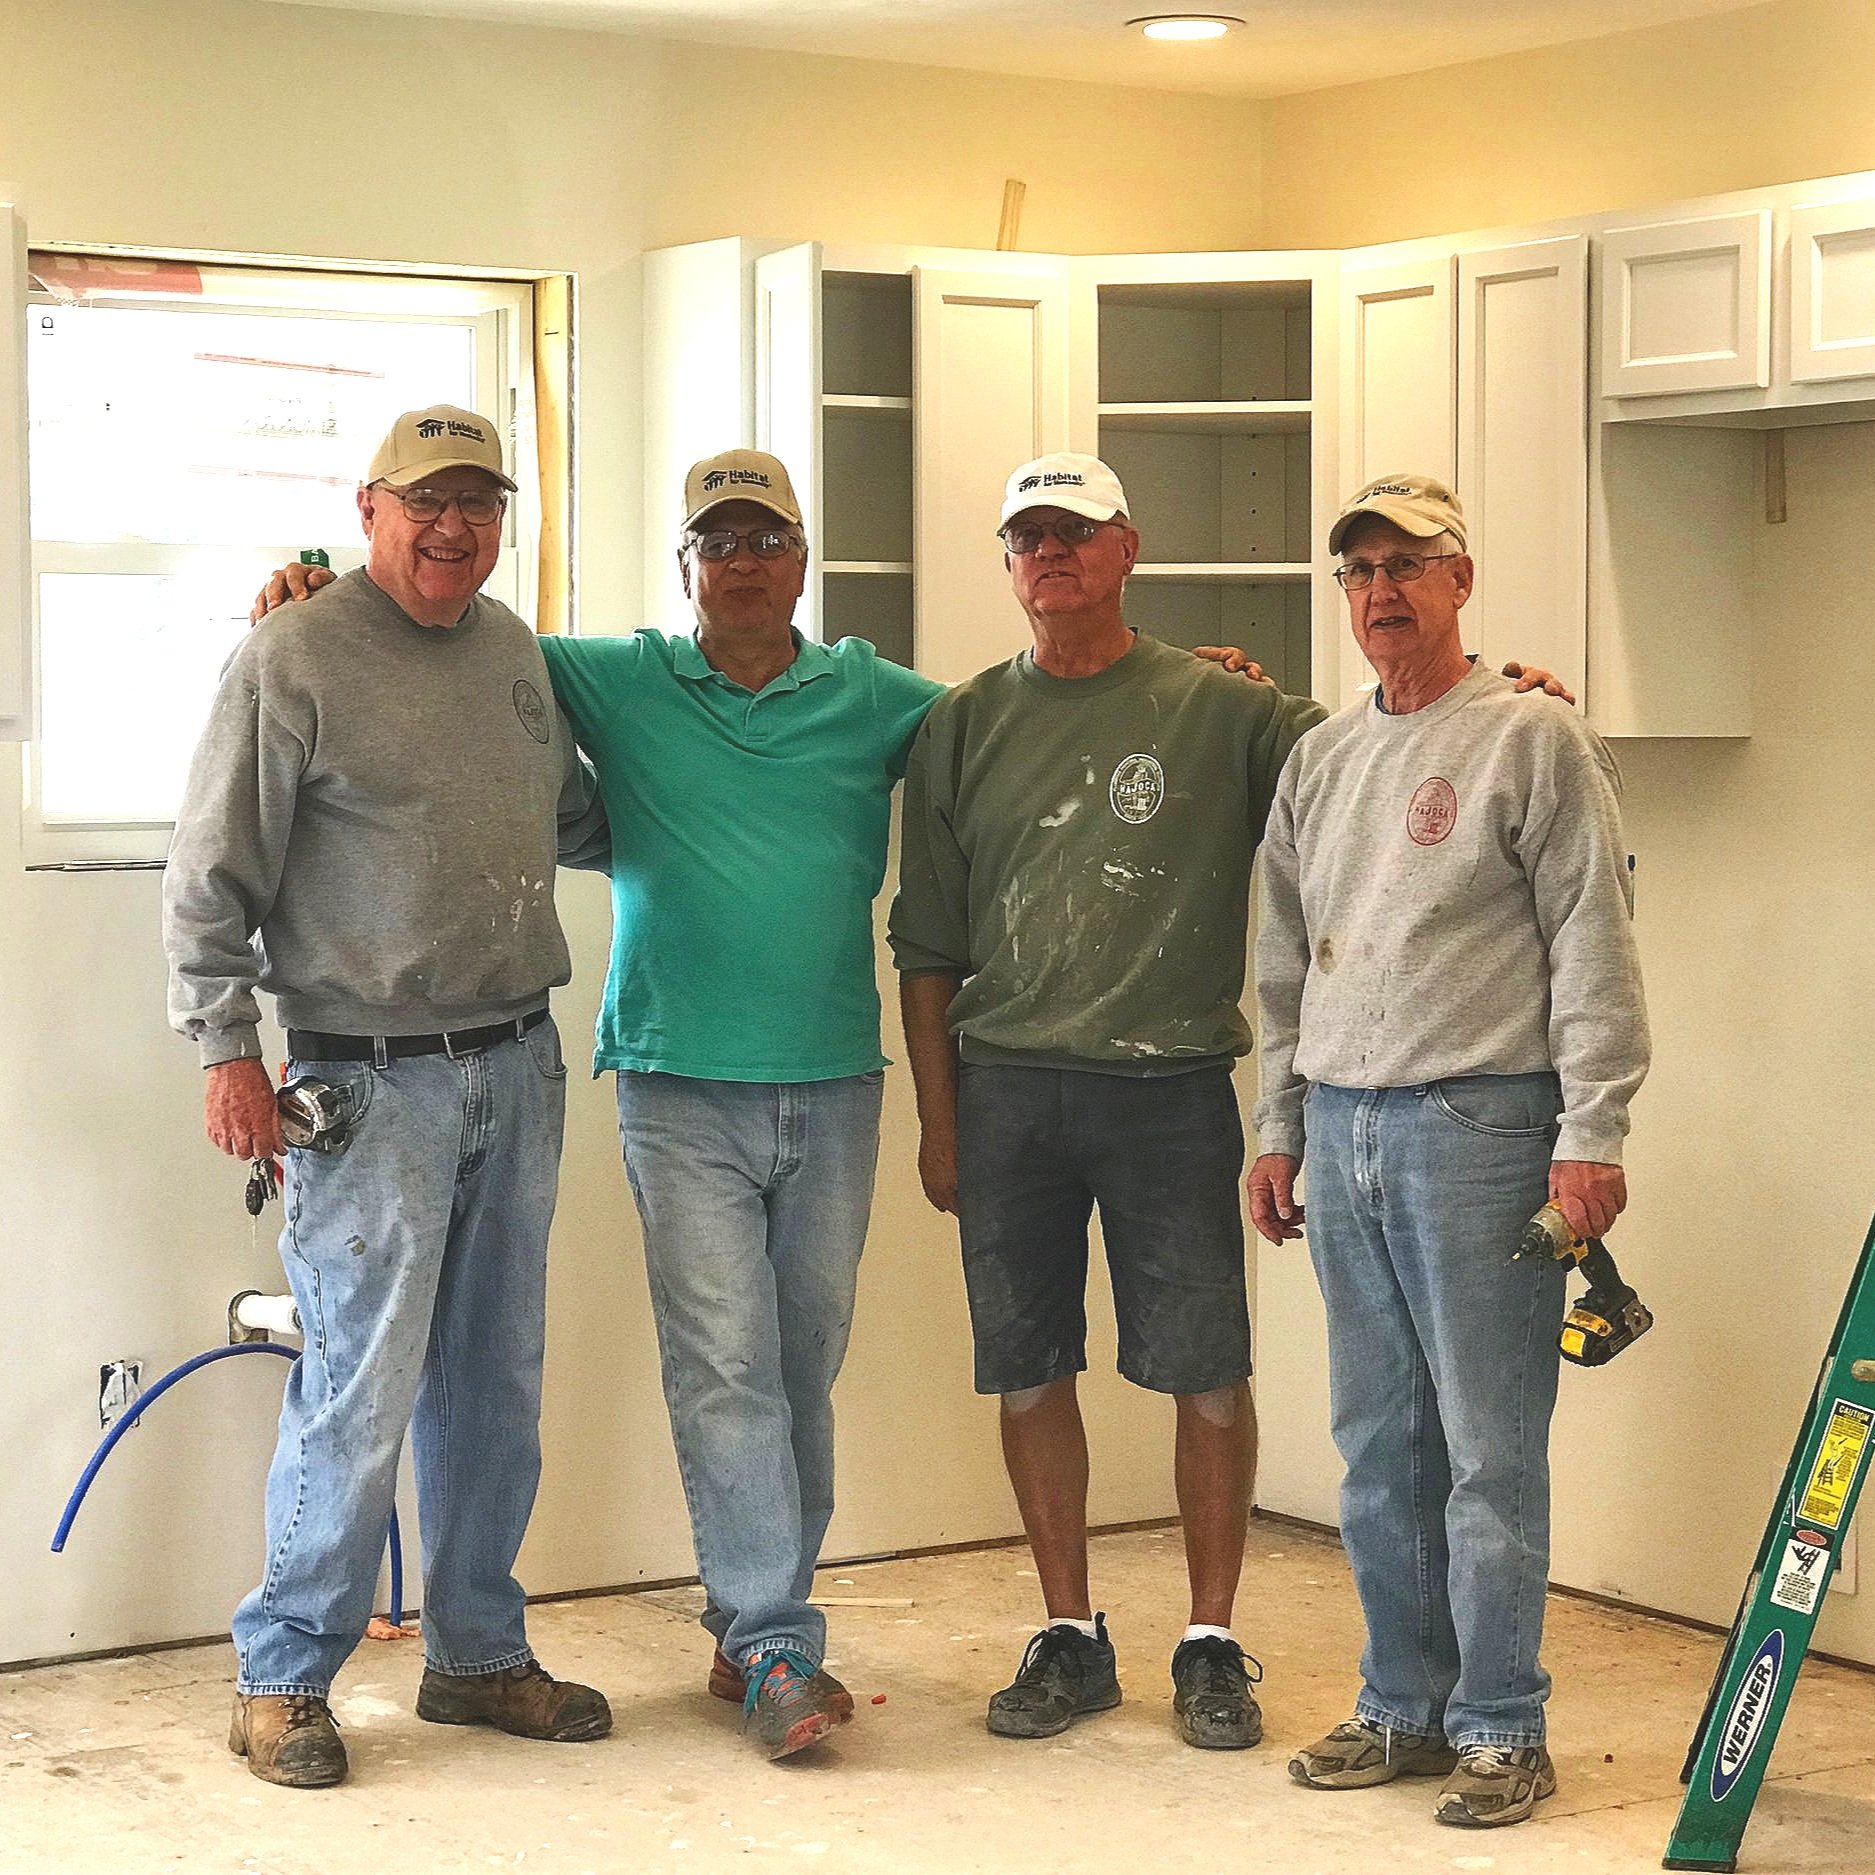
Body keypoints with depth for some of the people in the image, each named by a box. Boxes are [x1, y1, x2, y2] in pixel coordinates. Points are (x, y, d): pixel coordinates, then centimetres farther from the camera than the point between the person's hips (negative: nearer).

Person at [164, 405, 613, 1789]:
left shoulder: (513, 650, 12)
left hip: (518, 1067, 7)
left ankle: (479, 1656, 25)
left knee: (496, 1385, 13)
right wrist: (227, 1049, -12)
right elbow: (211, 881, -7)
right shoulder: (293, 661, -8)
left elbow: (573, 815, 28)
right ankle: (284, 1677, 7)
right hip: (374, 1084, -6)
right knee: (362, 1388, -7)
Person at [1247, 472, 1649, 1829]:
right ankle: (1403, 1707, 21)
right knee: (1378, 1446, 11)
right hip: (1344, 1131, 6)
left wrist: (1592, 1132, -13)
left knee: (1490, 1448, -3)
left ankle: (1501, 1728, 6)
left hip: (1479, 1125, -6)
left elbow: (1594, 950, -8)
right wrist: (1279, 1130, 18)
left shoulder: (1533, 741, -3)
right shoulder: (1320, 760, 16)